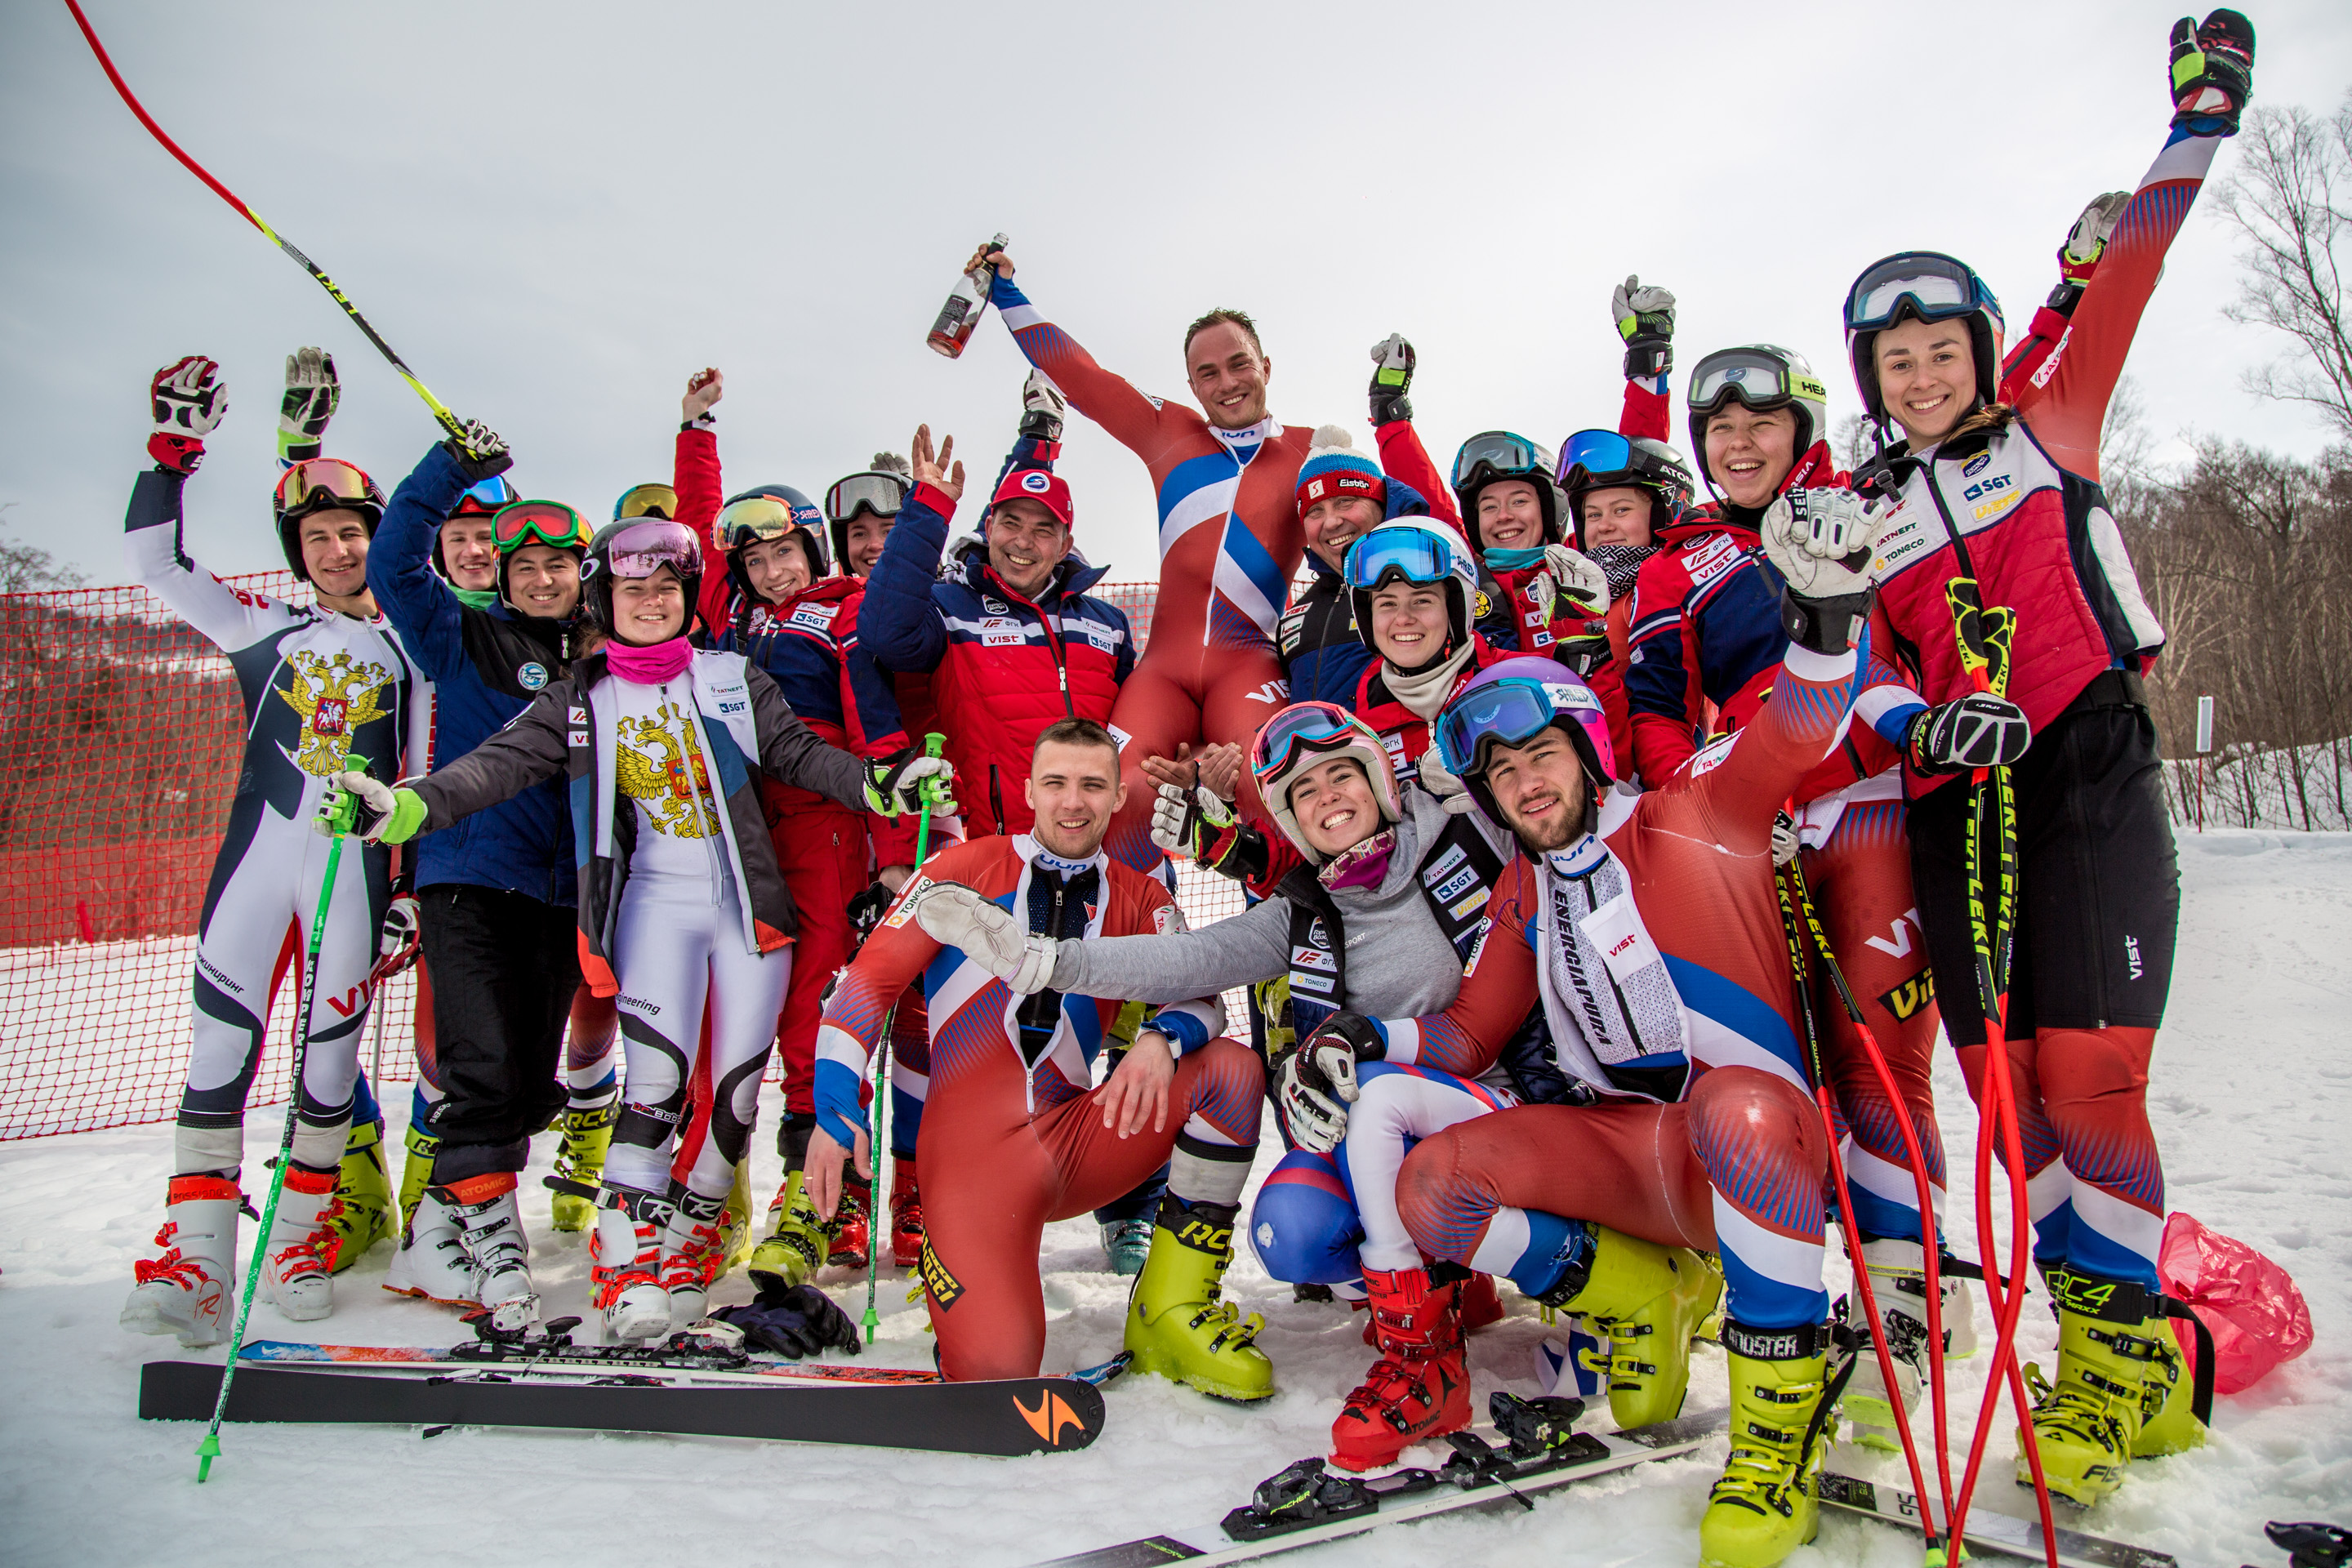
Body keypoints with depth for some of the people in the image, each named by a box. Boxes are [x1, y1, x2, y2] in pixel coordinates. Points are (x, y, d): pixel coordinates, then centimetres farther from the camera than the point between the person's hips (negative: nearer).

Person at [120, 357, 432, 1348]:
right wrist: (175, 448, -1)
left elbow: (424, 774, 10)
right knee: (220, 1043, -6)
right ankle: (196, 1263, -2)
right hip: (259, 852, 1)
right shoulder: (263, 628, 13)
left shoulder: (408, 647, 11)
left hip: (355, 867, 0)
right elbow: (153, 562, 7)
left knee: (330, 1047, 4)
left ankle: (301, 1241, 19)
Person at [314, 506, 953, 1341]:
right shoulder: (579, 700, 7)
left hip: (747, 901, 2)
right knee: (658, 1076, -16)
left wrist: (875, 782, -13)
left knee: (736, 1086, 2)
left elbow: (798, 753, 4)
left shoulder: (733, 678, 8)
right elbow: (500, 762, -4)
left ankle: (692, 1229, 21)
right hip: (654, 901, -1)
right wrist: (407, 805, -20)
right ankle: (628, 1256, -5)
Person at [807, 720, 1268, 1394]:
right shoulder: (966, 868, 2)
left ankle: (1174, 1309, -8)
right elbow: (871, 977, 1)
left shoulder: (1140, 899, 11)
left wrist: (1160, 1040, -24)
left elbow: (1199, 996, 0)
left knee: (1232, 1068, -17)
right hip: (971, 1151, -4)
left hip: (1075, 1143, 4)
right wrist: (833, 1110, -9)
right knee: (996, 1369, -24)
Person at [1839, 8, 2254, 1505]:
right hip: (1955, 801, 3)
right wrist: (1937, 715, -13)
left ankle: (2122, 1347, 5)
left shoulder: (2051, 428, 12)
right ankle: (2124, 1351, 14)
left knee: (2085, 1072, -12)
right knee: (2003, 1081, -1)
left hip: (2092, 774, -2)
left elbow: (2132, 272, 7)